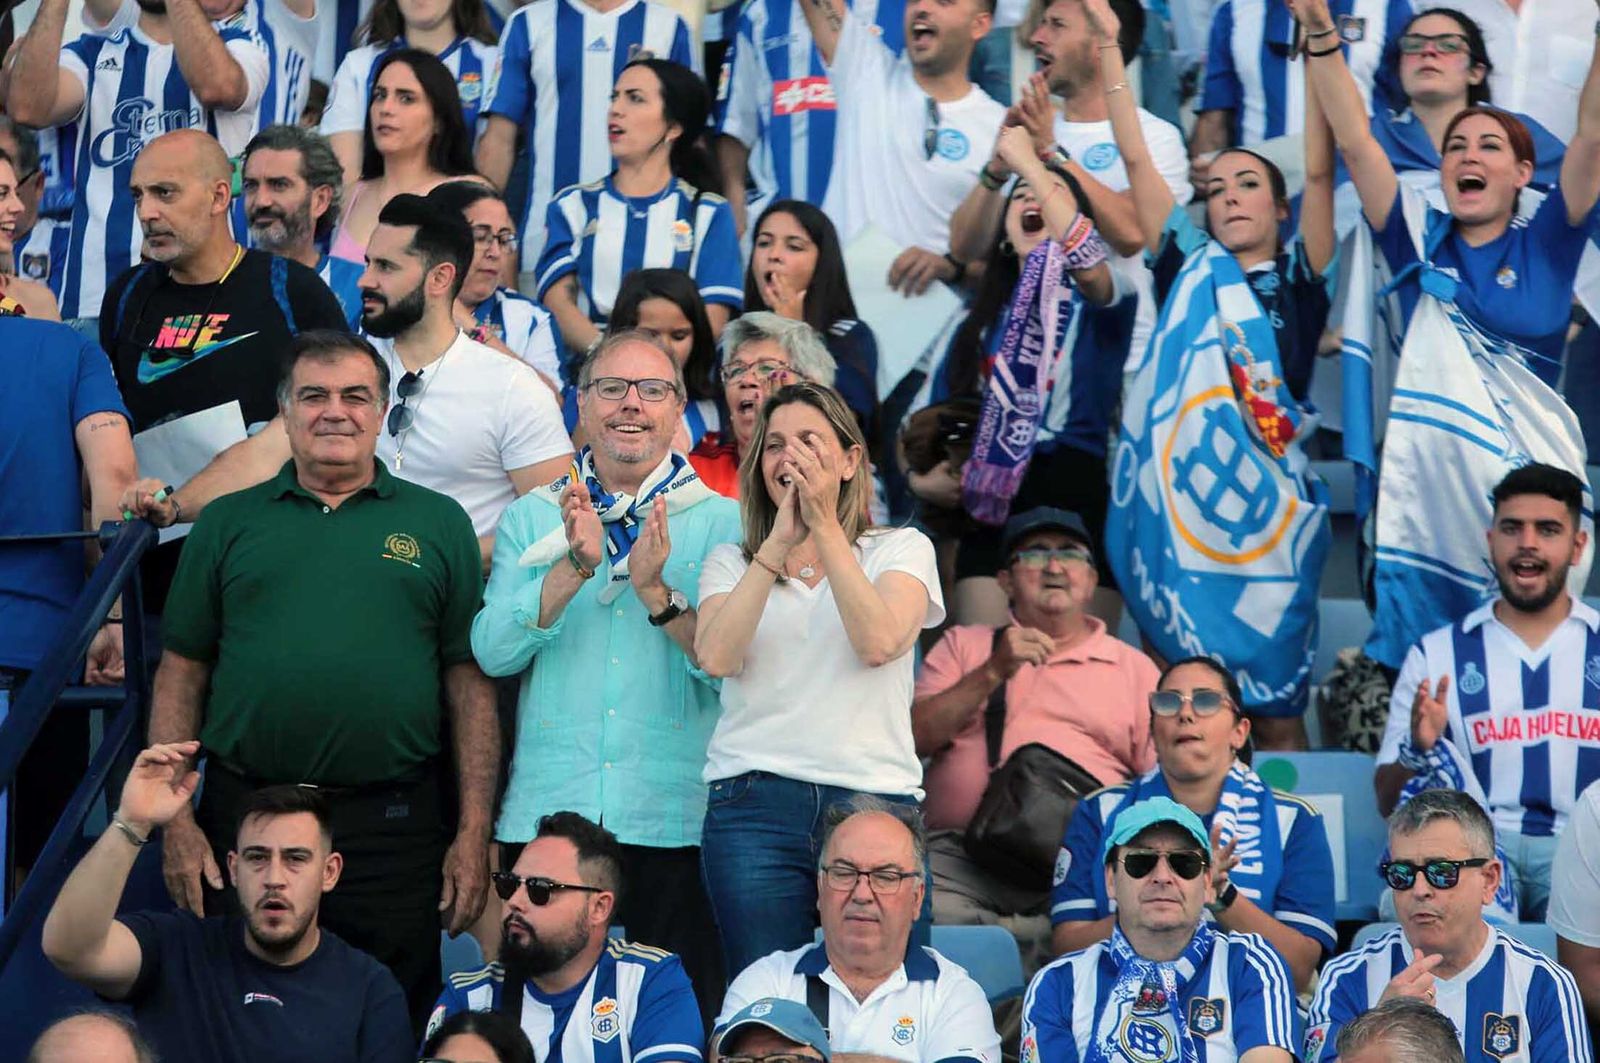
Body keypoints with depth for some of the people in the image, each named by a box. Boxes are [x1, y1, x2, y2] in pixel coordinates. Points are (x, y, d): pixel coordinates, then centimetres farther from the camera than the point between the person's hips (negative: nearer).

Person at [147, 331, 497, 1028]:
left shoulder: (437, 525, 8)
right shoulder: (228, 524, 10)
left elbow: (471, 682, 6)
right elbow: (181, 674, 9)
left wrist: (474, 833, -1)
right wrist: (175, 820, 0)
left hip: (394, 825, -1)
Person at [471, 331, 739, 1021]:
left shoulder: (722, 524, 6)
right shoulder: (531, 519, 12)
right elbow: (493, 651, -2)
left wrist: (657, 591, -17)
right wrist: (575, 567, -14)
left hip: (674, 820, -1)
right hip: (545, 813, 1)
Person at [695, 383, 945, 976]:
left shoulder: (902, 549, 11)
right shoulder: (731, 562, 14)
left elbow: (879, 642, -10)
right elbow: (717, 657, -6)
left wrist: (825, 526, -9)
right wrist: (779, 542, -9)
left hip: (875, 796, -1)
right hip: (755, 799, 1)